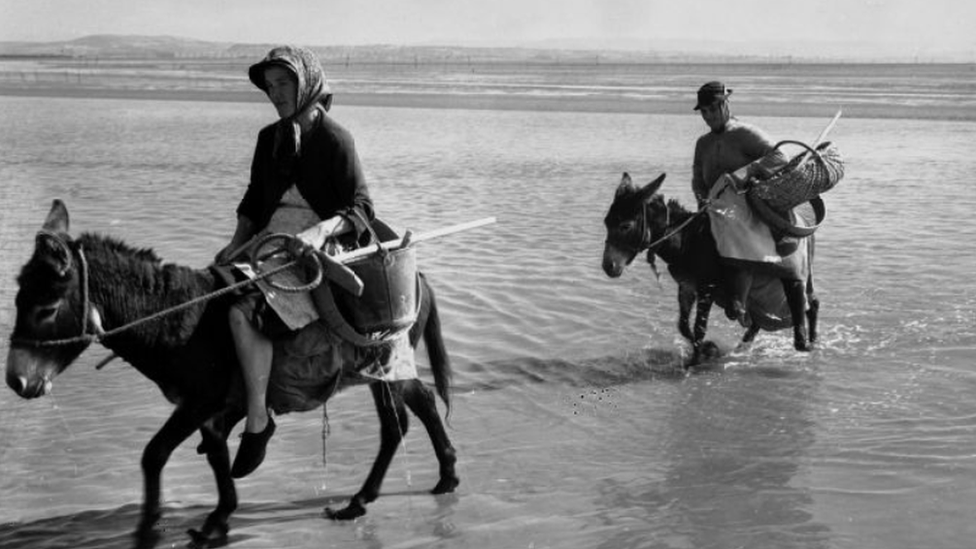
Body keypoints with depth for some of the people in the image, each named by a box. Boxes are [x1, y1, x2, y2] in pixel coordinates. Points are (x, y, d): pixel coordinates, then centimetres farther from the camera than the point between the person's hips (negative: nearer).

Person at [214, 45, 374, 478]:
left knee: (245, 311, -29)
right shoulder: (270, 137, 14)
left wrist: (321, 230, -27)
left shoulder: (334, 139, -7)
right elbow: (254, 200, 22)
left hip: (316, 249, -8)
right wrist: (238, 242, 5)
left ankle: (258, 421, -22)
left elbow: (361, 210, -10)